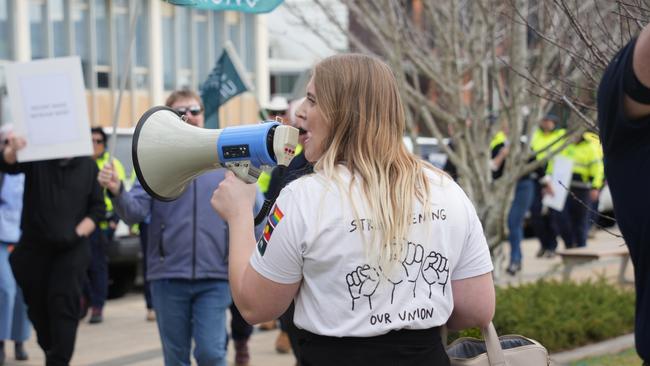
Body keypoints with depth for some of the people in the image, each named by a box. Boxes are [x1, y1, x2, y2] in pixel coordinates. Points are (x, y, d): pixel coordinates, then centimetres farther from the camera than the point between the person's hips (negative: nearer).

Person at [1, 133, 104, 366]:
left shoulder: (88, 165, 2)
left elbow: (98, 207, 8)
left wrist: (80, 231, -9)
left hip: (71, 250, 0)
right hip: (34, 248, 1)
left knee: (64, 306, -11)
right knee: (37, 306, 8)